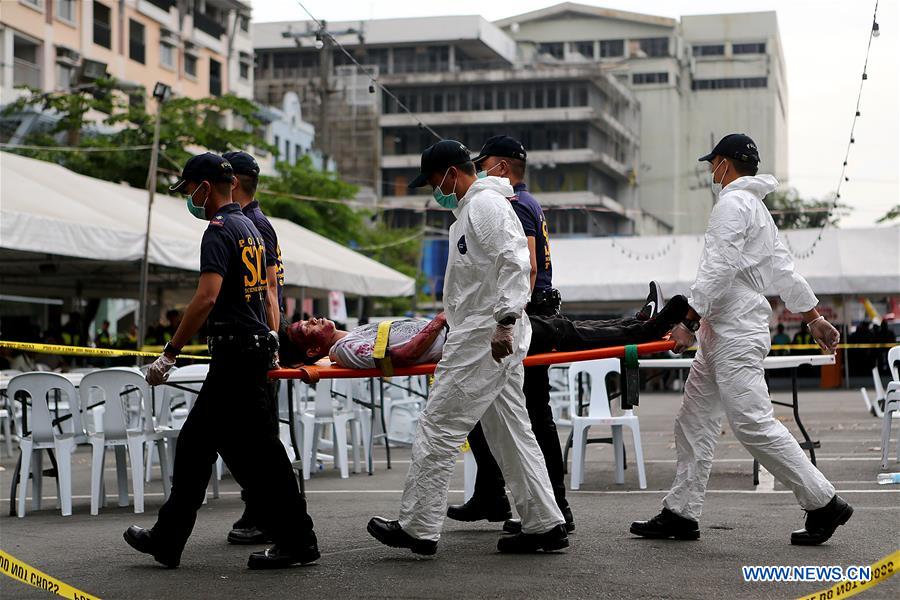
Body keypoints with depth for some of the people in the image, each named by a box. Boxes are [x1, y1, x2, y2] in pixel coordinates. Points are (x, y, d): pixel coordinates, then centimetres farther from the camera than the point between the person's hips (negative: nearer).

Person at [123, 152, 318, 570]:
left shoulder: (219, 230, -13)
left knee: (256, 449, -5)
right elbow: (265, 293, 23)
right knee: (195, 443, 13)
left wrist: (169, 354, -22)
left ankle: (297, 541, 1)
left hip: (235, 351, -10)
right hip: (256, 346, 10)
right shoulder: (250, 228, 18)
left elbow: (207, 297, -24)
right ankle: (167, 540, 18)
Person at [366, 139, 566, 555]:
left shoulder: (485, 203, -11)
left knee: (438, 428, -6)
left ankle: (418, 528, -1)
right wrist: (453, 316, 25)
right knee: (510, 433, 11)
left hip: (485, 338, -11)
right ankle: (545, 524, 13)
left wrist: (504, 323, -25)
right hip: (486, 338, 11)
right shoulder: (470, 209, 22)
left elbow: (514, 262, -21)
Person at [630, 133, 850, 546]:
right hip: (723, 335, 11)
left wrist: (688, 321, -19)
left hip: (735, 332, -11)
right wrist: (813, 317, 22)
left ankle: (824, 504, -7)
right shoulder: (757, 208, 23)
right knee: (694, 420, 9)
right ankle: (680, 513, 11)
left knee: (753, 423, -13)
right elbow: (783, 269, 23)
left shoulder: (732, 203, -9)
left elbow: (718, 269, -18)